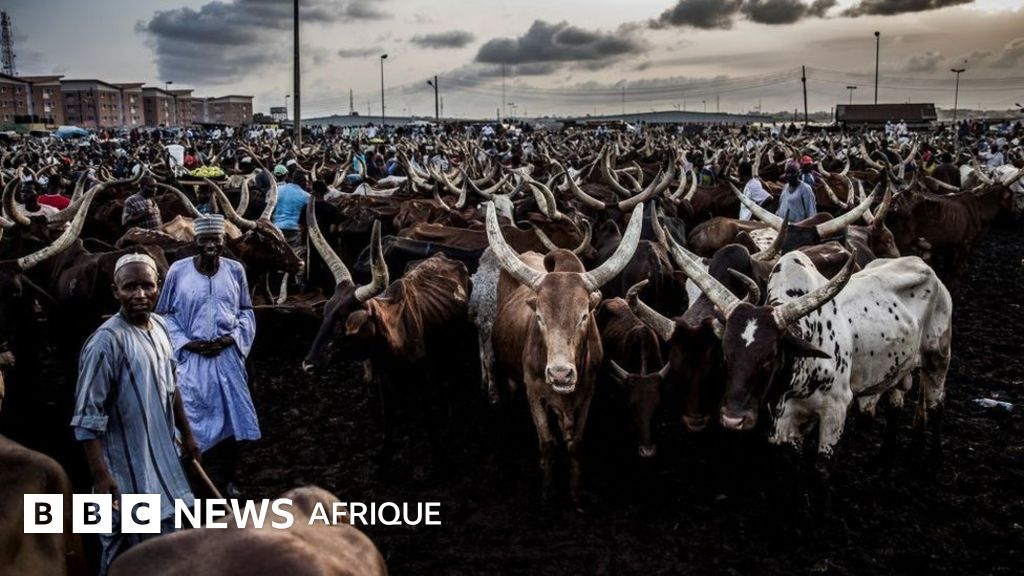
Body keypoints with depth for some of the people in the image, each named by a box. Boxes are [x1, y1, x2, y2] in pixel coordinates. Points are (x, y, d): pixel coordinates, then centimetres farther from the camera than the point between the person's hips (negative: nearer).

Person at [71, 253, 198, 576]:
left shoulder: (159, 326, 2)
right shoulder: (106, 341, -22)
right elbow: (87, 418, -22)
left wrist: (186, 434, 19)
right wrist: (100, 476, -24)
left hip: (162, 458, 8)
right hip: (126, 467, -8)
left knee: (167, 547, 22)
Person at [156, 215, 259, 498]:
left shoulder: (235, 270, -2)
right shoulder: (177, 271, -7)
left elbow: (246, 312, 6)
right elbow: (164, 315, 1)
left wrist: (231, 338, -10)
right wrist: (186, 343, -10)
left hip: (227, 357, 2)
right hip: (190, 358, -2)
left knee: (231, 418, 10)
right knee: (189, 421, 3)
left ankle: (231, 480, 26)